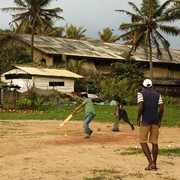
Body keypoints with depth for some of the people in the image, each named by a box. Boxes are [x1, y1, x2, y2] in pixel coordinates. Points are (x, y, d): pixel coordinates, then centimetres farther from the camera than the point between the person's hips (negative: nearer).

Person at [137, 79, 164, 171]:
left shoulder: (141, 93, -1)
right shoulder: (157, 94, 11)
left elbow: (141, 107, -14)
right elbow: (161, 108, 3)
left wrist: (138, 119, -5)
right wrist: (159, 120, 13)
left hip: (145, 120, -4)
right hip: (155, 120, 4)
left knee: (143, 141, 2)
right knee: (154, 142, 8)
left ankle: (151, 163, -10)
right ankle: (154, 164, 10)